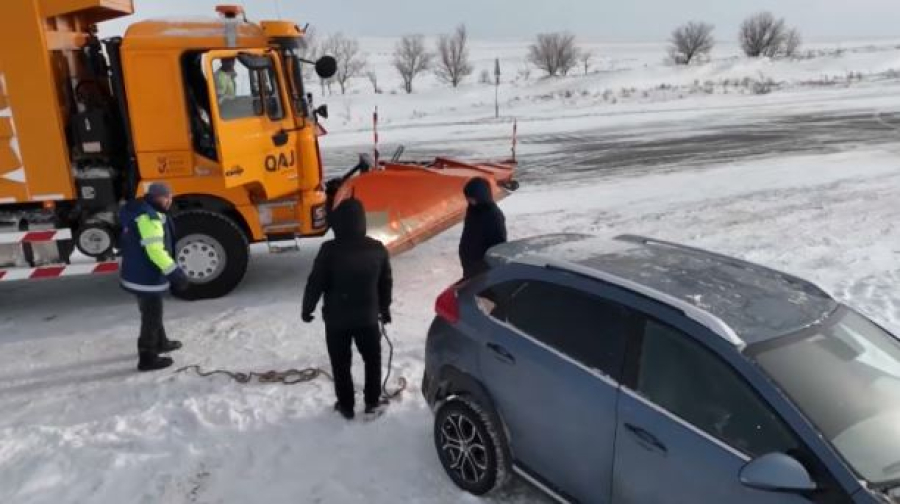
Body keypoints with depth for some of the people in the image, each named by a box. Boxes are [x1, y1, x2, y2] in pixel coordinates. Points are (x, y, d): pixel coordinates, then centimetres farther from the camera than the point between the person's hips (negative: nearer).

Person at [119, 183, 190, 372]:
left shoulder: (140, 212, 13)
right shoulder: (148, 217, -23)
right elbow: (155, 250, -29)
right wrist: (175, 272, -27)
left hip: (138, 274, 11)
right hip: (146, 278, -11)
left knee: (153, 313, 26)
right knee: (151, 316, 1)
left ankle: (160, 343, 44)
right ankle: (147, 358, 11)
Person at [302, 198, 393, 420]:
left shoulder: (330, 250, -17)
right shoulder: (378, 249, -6)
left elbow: (315, 283, -11)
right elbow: (386, 283, 6)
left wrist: (307, 308, 6)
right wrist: (384, 308, 21)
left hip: (336, 318, -2)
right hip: (367, 316, 2)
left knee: (341, 363, 13)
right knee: (373, 359, 19)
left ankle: (346, 406, 22)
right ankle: (372, 402, 26)